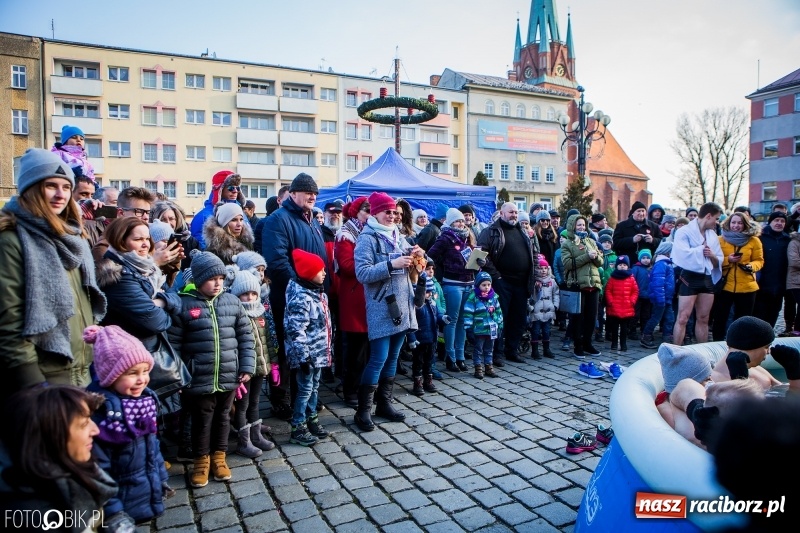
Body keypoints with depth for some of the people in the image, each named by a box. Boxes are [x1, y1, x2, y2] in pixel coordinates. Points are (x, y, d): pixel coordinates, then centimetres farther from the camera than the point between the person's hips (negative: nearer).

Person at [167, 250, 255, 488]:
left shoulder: (232, 301, 0)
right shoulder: (184, 305, -10)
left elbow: (245, 336, 4)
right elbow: (173, 343, -5)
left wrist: (247, 366, 0)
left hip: (229, 376, 3)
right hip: (200, 379, -3)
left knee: (223, 417, 18)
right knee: (202, 420, 12)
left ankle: (219, 457, 36)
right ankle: (202, 461, 32)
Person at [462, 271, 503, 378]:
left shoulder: (494, 296, 5)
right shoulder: (473, 297, -12)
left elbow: (498, 310, 14)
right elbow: (468, 312, -13)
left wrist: (500, 323, 14)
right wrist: (468, 326, -14)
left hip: (492, 329, 5)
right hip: (479, 329, -5)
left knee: (489, 349, 16)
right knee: (478, 349, 6)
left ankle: (488, 367, 26)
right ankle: (478, 368, 14)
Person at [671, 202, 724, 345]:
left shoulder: (713, 235, 14)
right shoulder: (684, 231, -7)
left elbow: (719, 261, 15)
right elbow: (683, 254, -24)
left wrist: (713, 256, -6)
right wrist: (702, 249, -9)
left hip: (707, 279, 7)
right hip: (690, 278, -7)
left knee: (703, 319, 14)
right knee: (682, 319, -6)